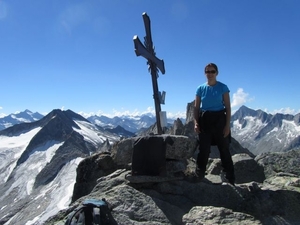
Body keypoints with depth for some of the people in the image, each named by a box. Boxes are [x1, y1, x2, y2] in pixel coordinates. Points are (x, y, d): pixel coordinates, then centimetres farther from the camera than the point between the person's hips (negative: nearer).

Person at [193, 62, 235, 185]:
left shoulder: (223, 87, -2)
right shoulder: (200, 88, 4)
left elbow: (228, 107, -3)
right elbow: (196, 107, 5)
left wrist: (228, 125, -9)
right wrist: (196, 122, -7)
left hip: (219, 119, -1)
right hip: (204, 120, 2)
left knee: (224, 150, 5)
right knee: (203, 150, 6)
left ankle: (231, 180, 14)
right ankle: (199, 177, 17)